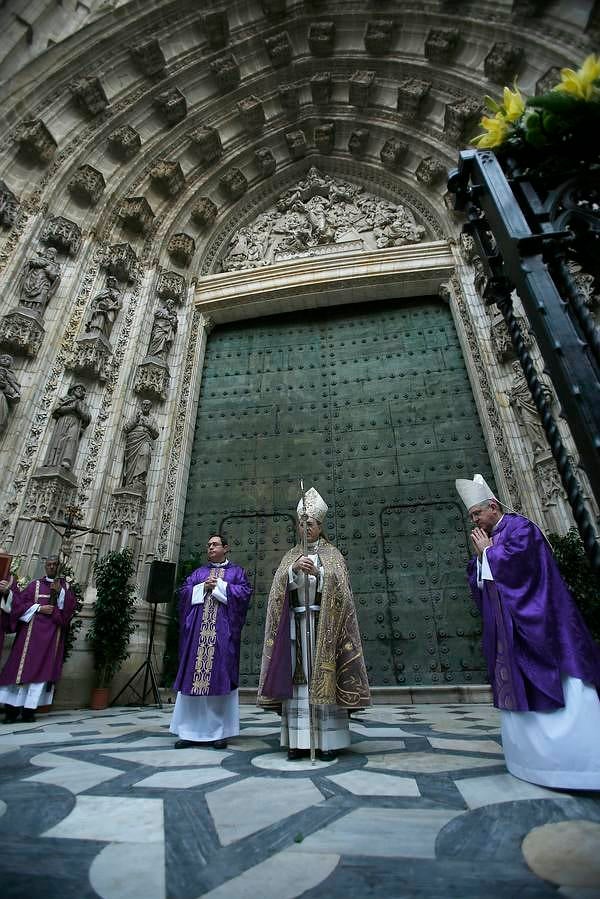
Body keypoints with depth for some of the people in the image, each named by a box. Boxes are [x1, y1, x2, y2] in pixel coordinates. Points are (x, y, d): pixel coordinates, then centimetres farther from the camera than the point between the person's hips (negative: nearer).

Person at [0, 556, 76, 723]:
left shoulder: (65, 586, 11)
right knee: (23, 667, -3)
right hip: (32, 631, 0)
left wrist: (60, 592, -12)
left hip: (53, 634, 0)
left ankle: (29, 709, 3)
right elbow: (18, 602, 2)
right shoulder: (35, 585, 10)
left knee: (42, 669, -2)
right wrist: (39, 608, -10)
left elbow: (70, 606, 1)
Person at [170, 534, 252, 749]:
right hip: (197, 629, 3)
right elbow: (184, 592, 9)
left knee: (220, 676, -2)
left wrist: (219, 586, -8)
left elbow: (245, 591, -5)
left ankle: (219, 731, 6)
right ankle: (192, 730, 11)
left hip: (222, 630, -3)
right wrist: (203, 587, -7)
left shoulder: (237, 571, 10)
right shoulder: (198, 573, 19)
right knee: (193, 675, 1)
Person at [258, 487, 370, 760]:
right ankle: (298, 740, 9)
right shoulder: (291, 556, 13)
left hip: (323, 624, -2)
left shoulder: (332, 555, 6)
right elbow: (281, 585, -1)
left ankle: (327, 740, 6)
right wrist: (294, 568, -20)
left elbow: (339, 588, -6)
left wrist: (318, 573, -23)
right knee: (297, 677, 1)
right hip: (296, 624, 2)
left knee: (324, 677, -3)